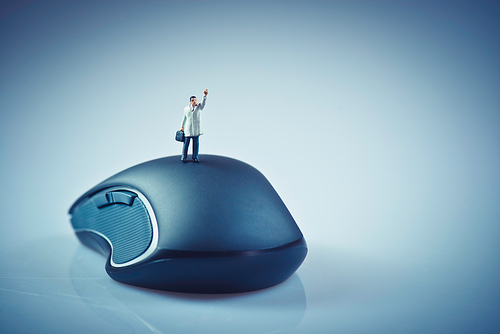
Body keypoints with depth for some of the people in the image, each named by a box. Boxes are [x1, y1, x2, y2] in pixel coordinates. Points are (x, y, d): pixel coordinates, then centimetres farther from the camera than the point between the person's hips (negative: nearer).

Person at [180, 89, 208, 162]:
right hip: (188, 128, 0)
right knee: (186, 143, 2)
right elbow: (184, 118, 17)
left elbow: (203, 102, -15)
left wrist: (205, 95, -32)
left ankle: (195, 157, 16)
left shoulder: (199, 107, 4)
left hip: (197, 128, 0)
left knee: (196, 143, 5)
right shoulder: (186, 109, 7)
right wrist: (182, 126, 18)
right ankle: (184, 157, 14)